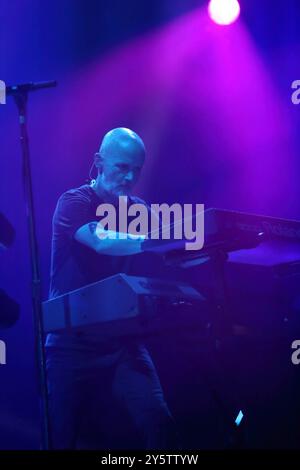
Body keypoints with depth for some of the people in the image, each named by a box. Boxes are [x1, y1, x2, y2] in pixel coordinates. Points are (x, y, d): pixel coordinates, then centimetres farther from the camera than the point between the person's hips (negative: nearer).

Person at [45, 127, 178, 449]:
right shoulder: (74, 203, -7)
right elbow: (102, 242, -28)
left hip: (121, 339, 4)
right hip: (73, 342, -3)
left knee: (159, 424, -15)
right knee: (62, 436, 1)